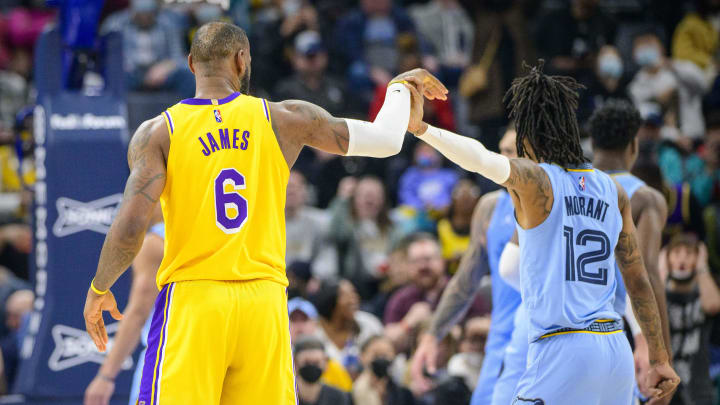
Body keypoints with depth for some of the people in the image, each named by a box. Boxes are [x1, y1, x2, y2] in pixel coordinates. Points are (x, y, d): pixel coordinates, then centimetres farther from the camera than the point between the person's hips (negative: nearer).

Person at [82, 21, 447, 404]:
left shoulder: (158, 132, -2)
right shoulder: (283, 120, 5)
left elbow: (130, 228, -11)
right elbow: (386, 139, 14)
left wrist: (99, 288, 6)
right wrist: (400, 86, 34)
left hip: (191, 301, -2)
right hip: (265, 303, 2)